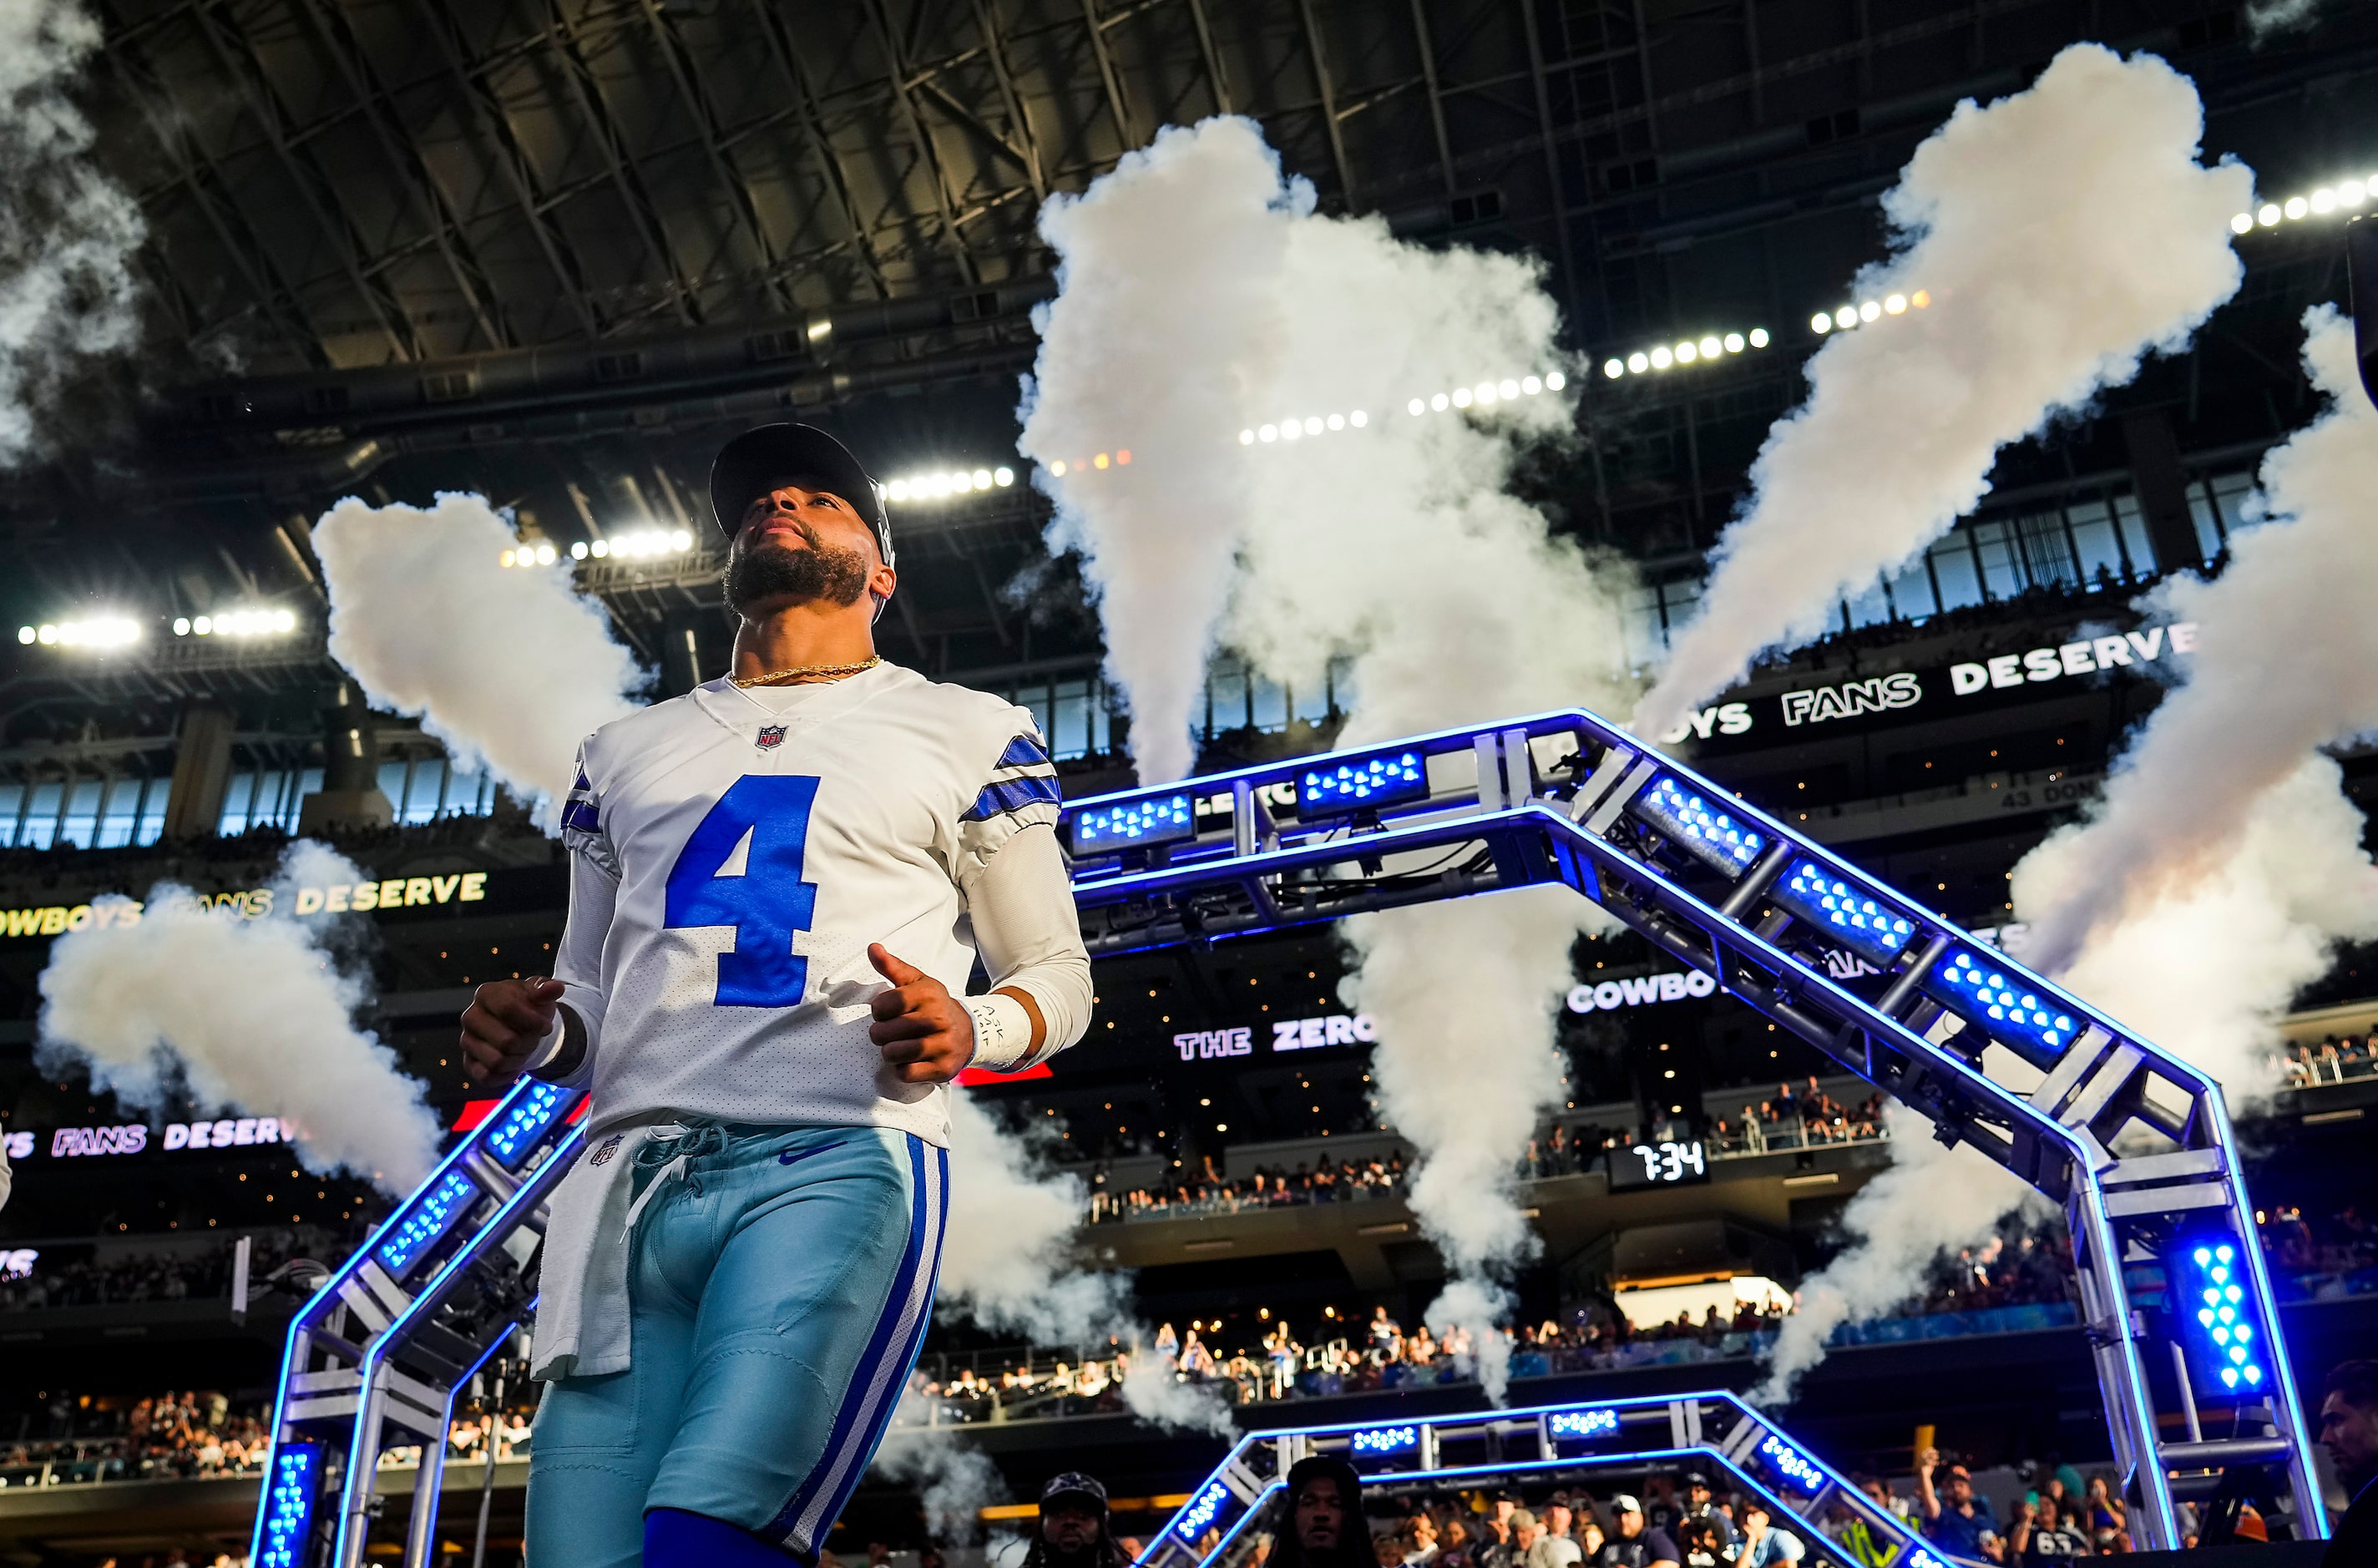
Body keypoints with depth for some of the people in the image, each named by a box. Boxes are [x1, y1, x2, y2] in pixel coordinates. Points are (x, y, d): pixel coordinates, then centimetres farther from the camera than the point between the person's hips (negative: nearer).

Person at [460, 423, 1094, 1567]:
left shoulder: (964, 735, 14)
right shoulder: (629, 751, 26)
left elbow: (1056, 973, 15)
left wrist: (967, 1029, -8)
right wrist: (530, 1036, 5)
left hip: (839, 1163, -4)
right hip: (632, 1182, 4)